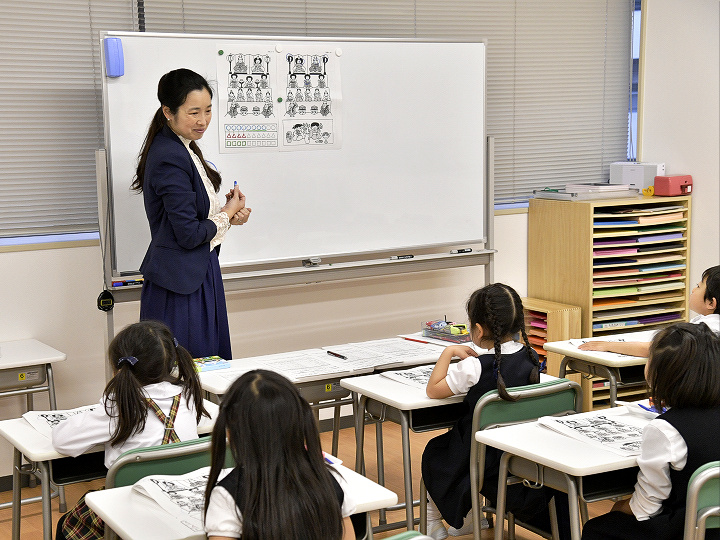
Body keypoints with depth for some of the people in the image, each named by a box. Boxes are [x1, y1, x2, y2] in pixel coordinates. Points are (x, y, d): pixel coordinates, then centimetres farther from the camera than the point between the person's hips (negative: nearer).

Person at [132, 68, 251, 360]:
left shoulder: (183, 148, 10)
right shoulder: (170, 159, -20)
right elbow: (189, 234, -21)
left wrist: (227, 211, 1)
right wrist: (228, 214, -6)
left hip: (198, 275, 10)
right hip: (181, 285, -10)